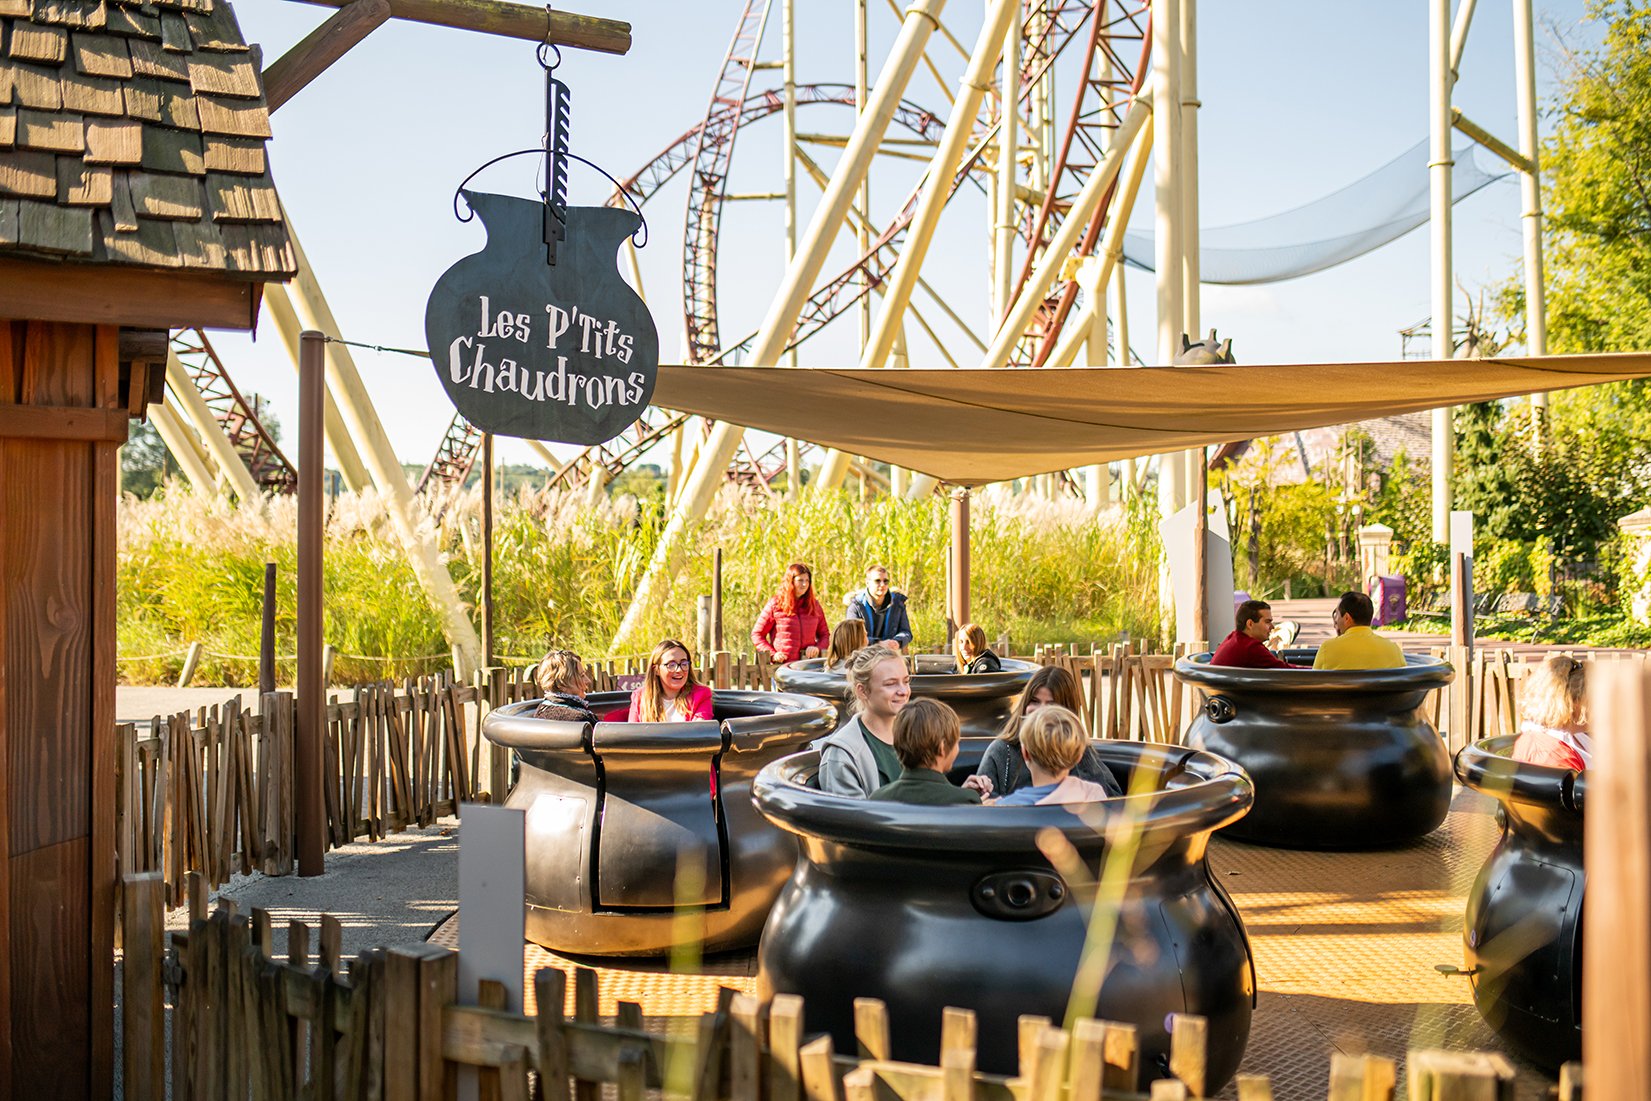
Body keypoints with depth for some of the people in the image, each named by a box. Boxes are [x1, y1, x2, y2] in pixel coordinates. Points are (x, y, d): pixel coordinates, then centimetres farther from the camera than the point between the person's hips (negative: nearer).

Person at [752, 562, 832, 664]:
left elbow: (825, 634, 21)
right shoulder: (775, 604, 4)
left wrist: (817, 648, 0)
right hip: (782, 665, -2)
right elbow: (757, 634, 6)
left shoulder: (814, 605, 14)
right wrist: (772, 654, -7)